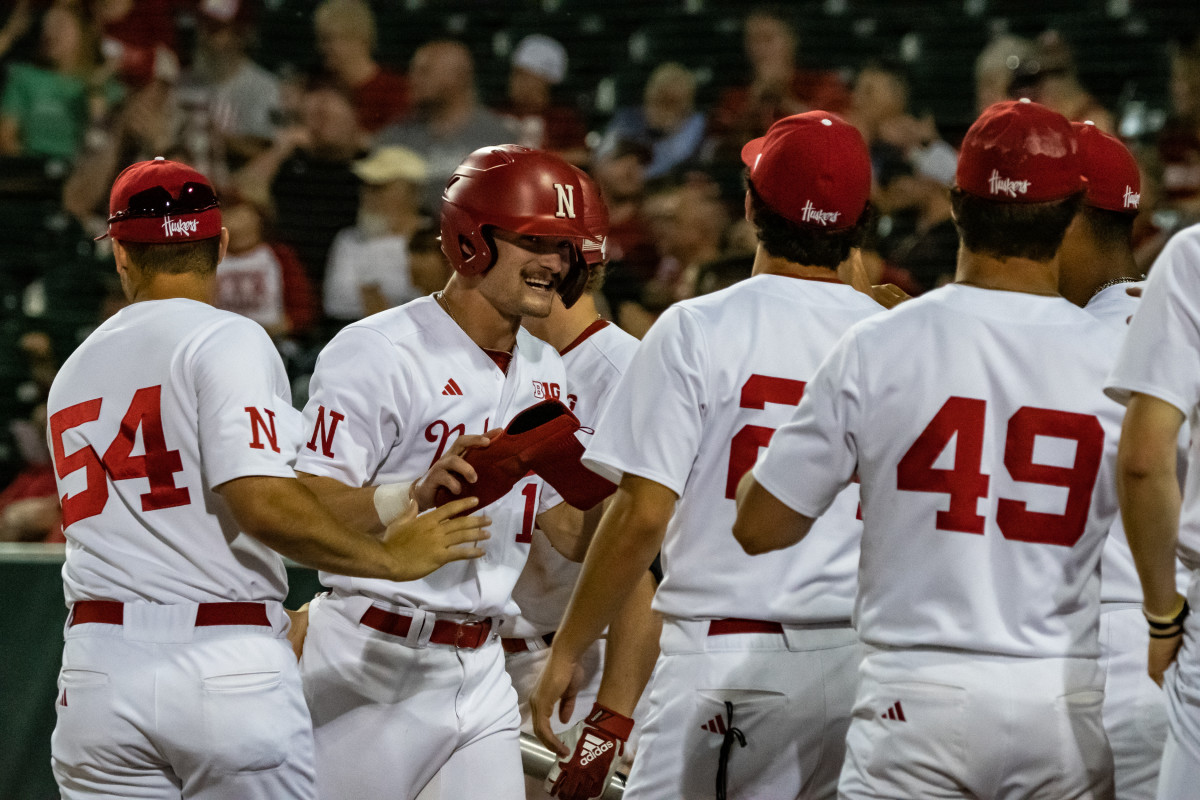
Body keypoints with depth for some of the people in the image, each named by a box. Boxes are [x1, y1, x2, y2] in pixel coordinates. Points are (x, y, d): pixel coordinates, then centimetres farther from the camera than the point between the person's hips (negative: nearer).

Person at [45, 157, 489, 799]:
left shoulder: (72, 372, 17)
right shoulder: (227, 342, -4)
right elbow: (259, 500, -17)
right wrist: (390, 559, -6)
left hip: (97, 669, 5)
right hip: (230, 668, -5)